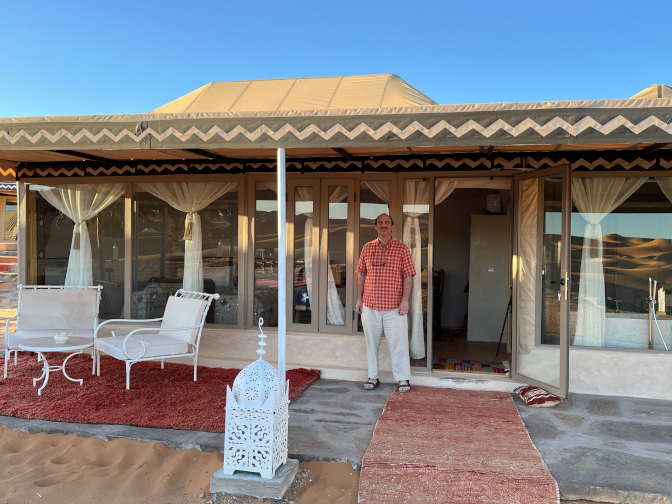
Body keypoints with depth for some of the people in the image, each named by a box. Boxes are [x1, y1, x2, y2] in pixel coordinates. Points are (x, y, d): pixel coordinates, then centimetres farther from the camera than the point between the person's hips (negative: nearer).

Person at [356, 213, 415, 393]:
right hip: (370, 306, 3)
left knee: (398, 342, 1)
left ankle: (403, 379, 13)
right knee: (371, 342, 11)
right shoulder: (367, 248, 8)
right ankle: (373, 377, 24)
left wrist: (405, 300, -10)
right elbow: (361, 275, 12)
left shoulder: (402, 249, 0)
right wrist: (359, 299, 8)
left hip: (394, 306, -3)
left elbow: (408, 277, -2)